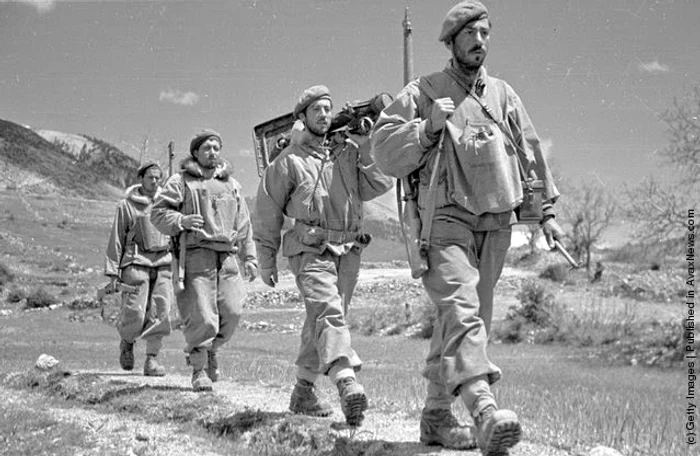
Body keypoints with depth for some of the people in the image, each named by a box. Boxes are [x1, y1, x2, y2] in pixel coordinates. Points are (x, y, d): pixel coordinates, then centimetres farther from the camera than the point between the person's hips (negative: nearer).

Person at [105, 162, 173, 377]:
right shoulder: (127, 205, 3)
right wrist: (113, 272, -2)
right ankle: (127, 343, 22)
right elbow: (116, 240, 4)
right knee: (135, 313, -9)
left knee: (160, 313, -6)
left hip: (163, 264, 3)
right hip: (136, 263, -3)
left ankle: (151, 359, 3)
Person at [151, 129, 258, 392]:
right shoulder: (182, 181, 7)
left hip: (227, 256, 4)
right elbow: (158, 213, 2)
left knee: (232, 312, -3)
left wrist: (249, 257, 18)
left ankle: (211, 350, 25)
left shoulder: (231, 185, 21)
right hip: (196, 254, -4)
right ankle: (199, 370, 5)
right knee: (202, 316, -10)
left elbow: (243, 225, 24)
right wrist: (181, 220, -16)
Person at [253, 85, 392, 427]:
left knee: (322, 321, 11)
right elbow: (267, 212, 7)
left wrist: (366, 146, -6)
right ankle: (348, 385, -39)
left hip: (348, 250, 5)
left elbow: (377, 186, 3)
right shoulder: (289, 161, 3)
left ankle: (303, 391, 24)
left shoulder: (349, 151, 13)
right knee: (328, 312, -22)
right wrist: (267, 260, 7)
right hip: (311, 250, -5)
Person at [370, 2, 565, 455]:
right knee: (461, 309, -24)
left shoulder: (503, 94, 17)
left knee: (472, 319, 8)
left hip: (496, 222, 6)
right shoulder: (423, 92, 4)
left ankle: (436, 413, 18)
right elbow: (386, 151, -1)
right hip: (446, 218, -6)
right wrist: (429, 126, -15)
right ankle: (486, 412, -41)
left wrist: (547, 209, 17)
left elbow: (530, 151, 22)